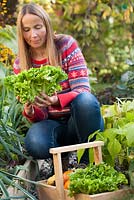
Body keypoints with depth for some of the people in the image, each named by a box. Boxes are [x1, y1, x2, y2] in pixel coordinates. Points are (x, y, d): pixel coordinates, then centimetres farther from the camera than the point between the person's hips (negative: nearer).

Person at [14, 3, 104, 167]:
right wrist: (29, 112, -26)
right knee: (35, 145, -35)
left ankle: (90, 159, -18)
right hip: (51, 122, 1)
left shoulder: (67, 45, -8)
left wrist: (56, 100, -36)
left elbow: (82, 90, -15)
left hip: (77, 118, -1)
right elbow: (38, 116, 0)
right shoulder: (20, 64, -1)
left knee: (85, 100, -37)